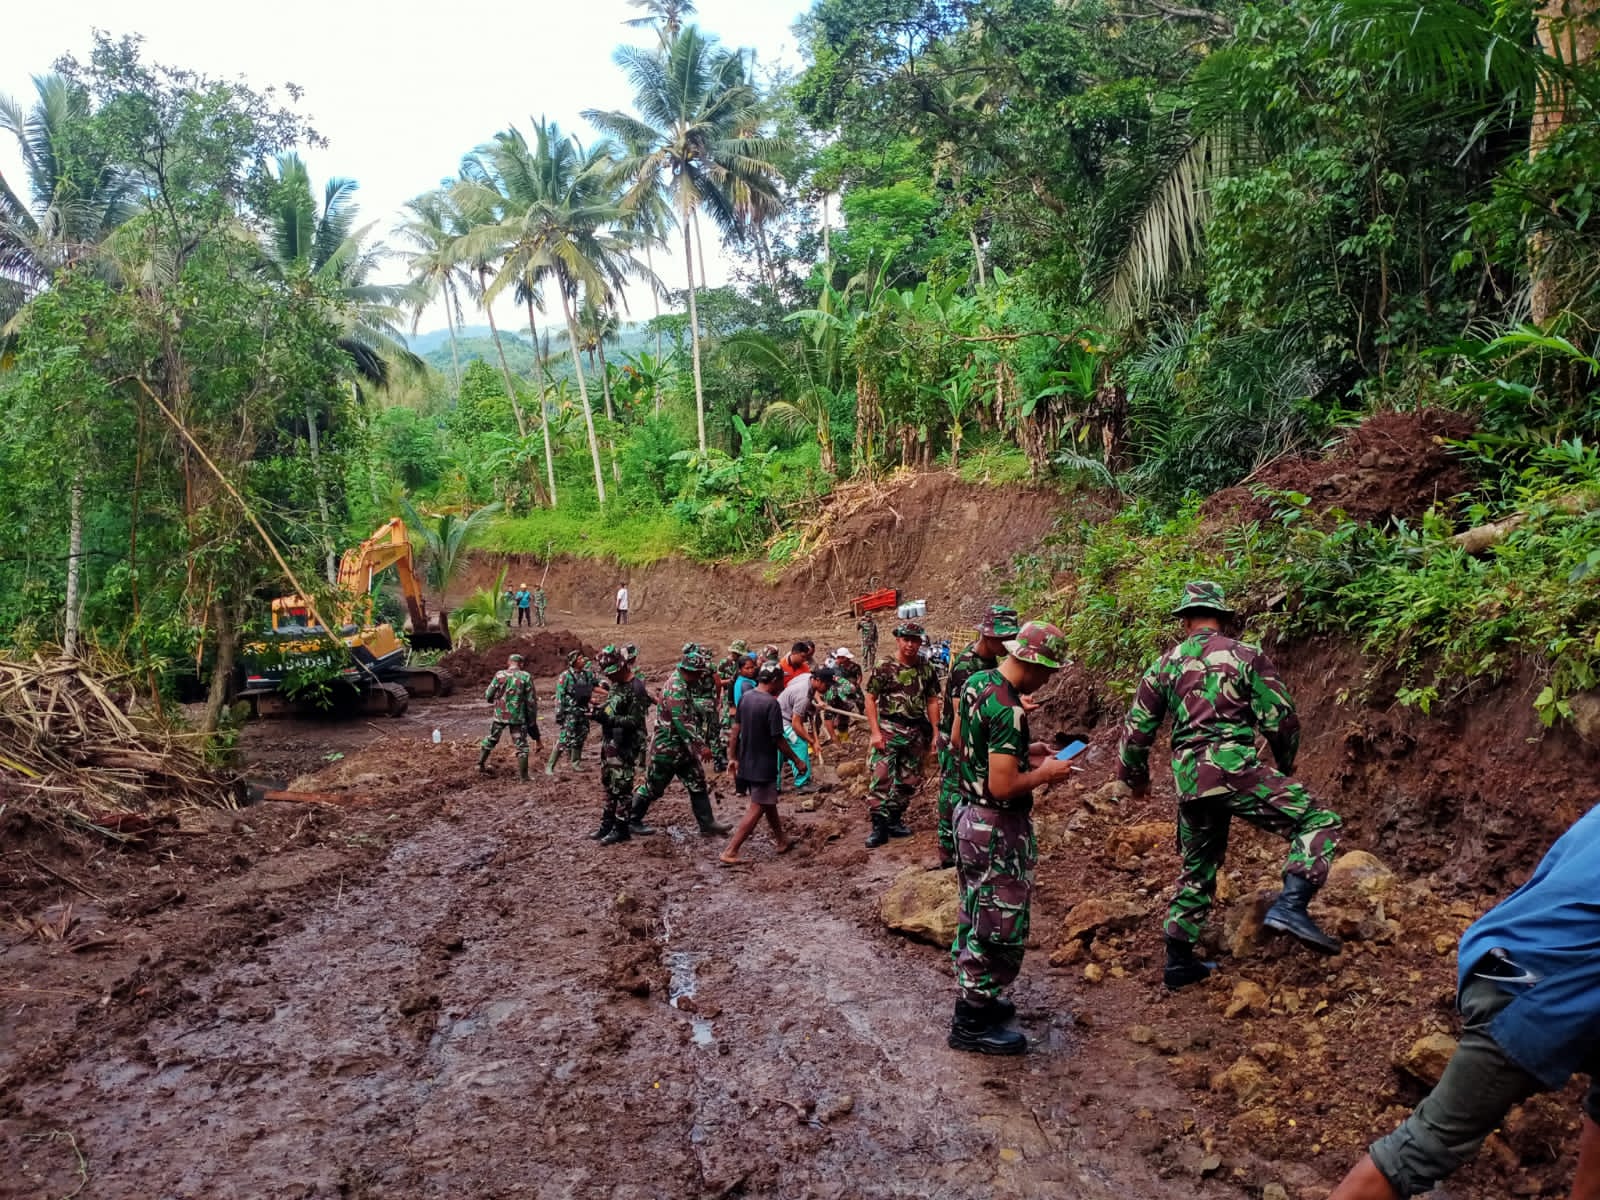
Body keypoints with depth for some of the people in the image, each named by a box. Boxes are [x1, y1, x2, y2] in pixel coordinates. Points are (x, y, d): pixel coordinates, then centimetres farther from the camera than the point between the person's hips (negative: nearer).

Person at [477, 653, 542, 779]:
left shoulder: (499, 675, -3)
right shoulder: (526, 677, -7)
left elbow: (488, 696, 1)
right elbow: (531, 701, -6)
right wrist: (532, 720, 5)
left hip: (500, 715, 2)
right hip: (518, 717, -2)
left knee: (491, 740, 23)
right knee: (521, 745, 6)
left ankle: (480, 765, 28)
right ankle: (522, 775, 4)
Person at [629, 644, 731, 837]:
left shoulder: (685, 686, 8)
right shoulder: (676, 689, -23)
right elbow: (682, 723, -30)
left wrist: (700, 741, 17)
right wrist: (701, 746, -30)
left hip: (683, 748, 9)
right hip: (667, 748, -9)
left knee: (698, 784, 7)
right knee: (653, 787, 5)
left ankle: (707, 824, 9)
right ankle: (631, 820, 20)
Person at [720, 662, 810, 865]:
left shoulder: (745, 696, 1)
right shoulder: (771, 704, -21)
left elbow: (736, 728, 5)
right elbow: (778, 739, -20)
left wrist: (733, 757, 13)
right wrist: (797, 761, -9)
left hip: (747, 762, 8)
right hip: (763, 765, -8)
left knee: (769, 802, 23)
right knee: (757, 809, 0)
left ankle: (782, 840, 37)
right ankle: (730, 852, -3)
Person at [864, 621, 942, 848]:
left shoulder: (927, 671, 6)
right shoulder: (884, 669, -5)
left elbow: (932, 702, 11)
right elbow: (870, 700, -3)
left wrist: (936, 733, 6)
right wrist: (875, 732, -10)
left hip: (916, 733, 4)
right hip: (889, 729, -4)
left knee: (909, 781, 11)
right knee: (881, 777, -11)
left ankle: (894, 820, 25)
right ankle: (879, 826, -6)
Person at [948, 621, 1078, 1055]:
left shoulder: (975, 682, 1)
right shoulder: (1009, 710, -27)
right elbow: (1003, 787, -30)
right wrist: (1044, 774, -12)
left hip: (969, 814, 10)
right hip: (998, 828, -10)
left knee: (975, 917, 21)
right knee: (1000, 926, 3)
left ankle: (973, 998, 36)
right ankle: (971, 1024, 13)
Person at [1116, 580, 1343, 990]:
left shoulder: (1164, 664, 11)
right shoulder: (1247, 656, 2)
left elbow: (1136, 729, 12)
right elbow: (1282, 721, -1)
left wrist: (1135, 775, 29)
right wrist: (1285, 765, 18)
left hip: (1189, 781, 5)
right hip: (1235, 769, -5)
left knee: (1197, 870, 20)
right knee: (1319, 822, 3)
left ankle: (1178, 960, 25)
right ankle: (1290, 906, -17)